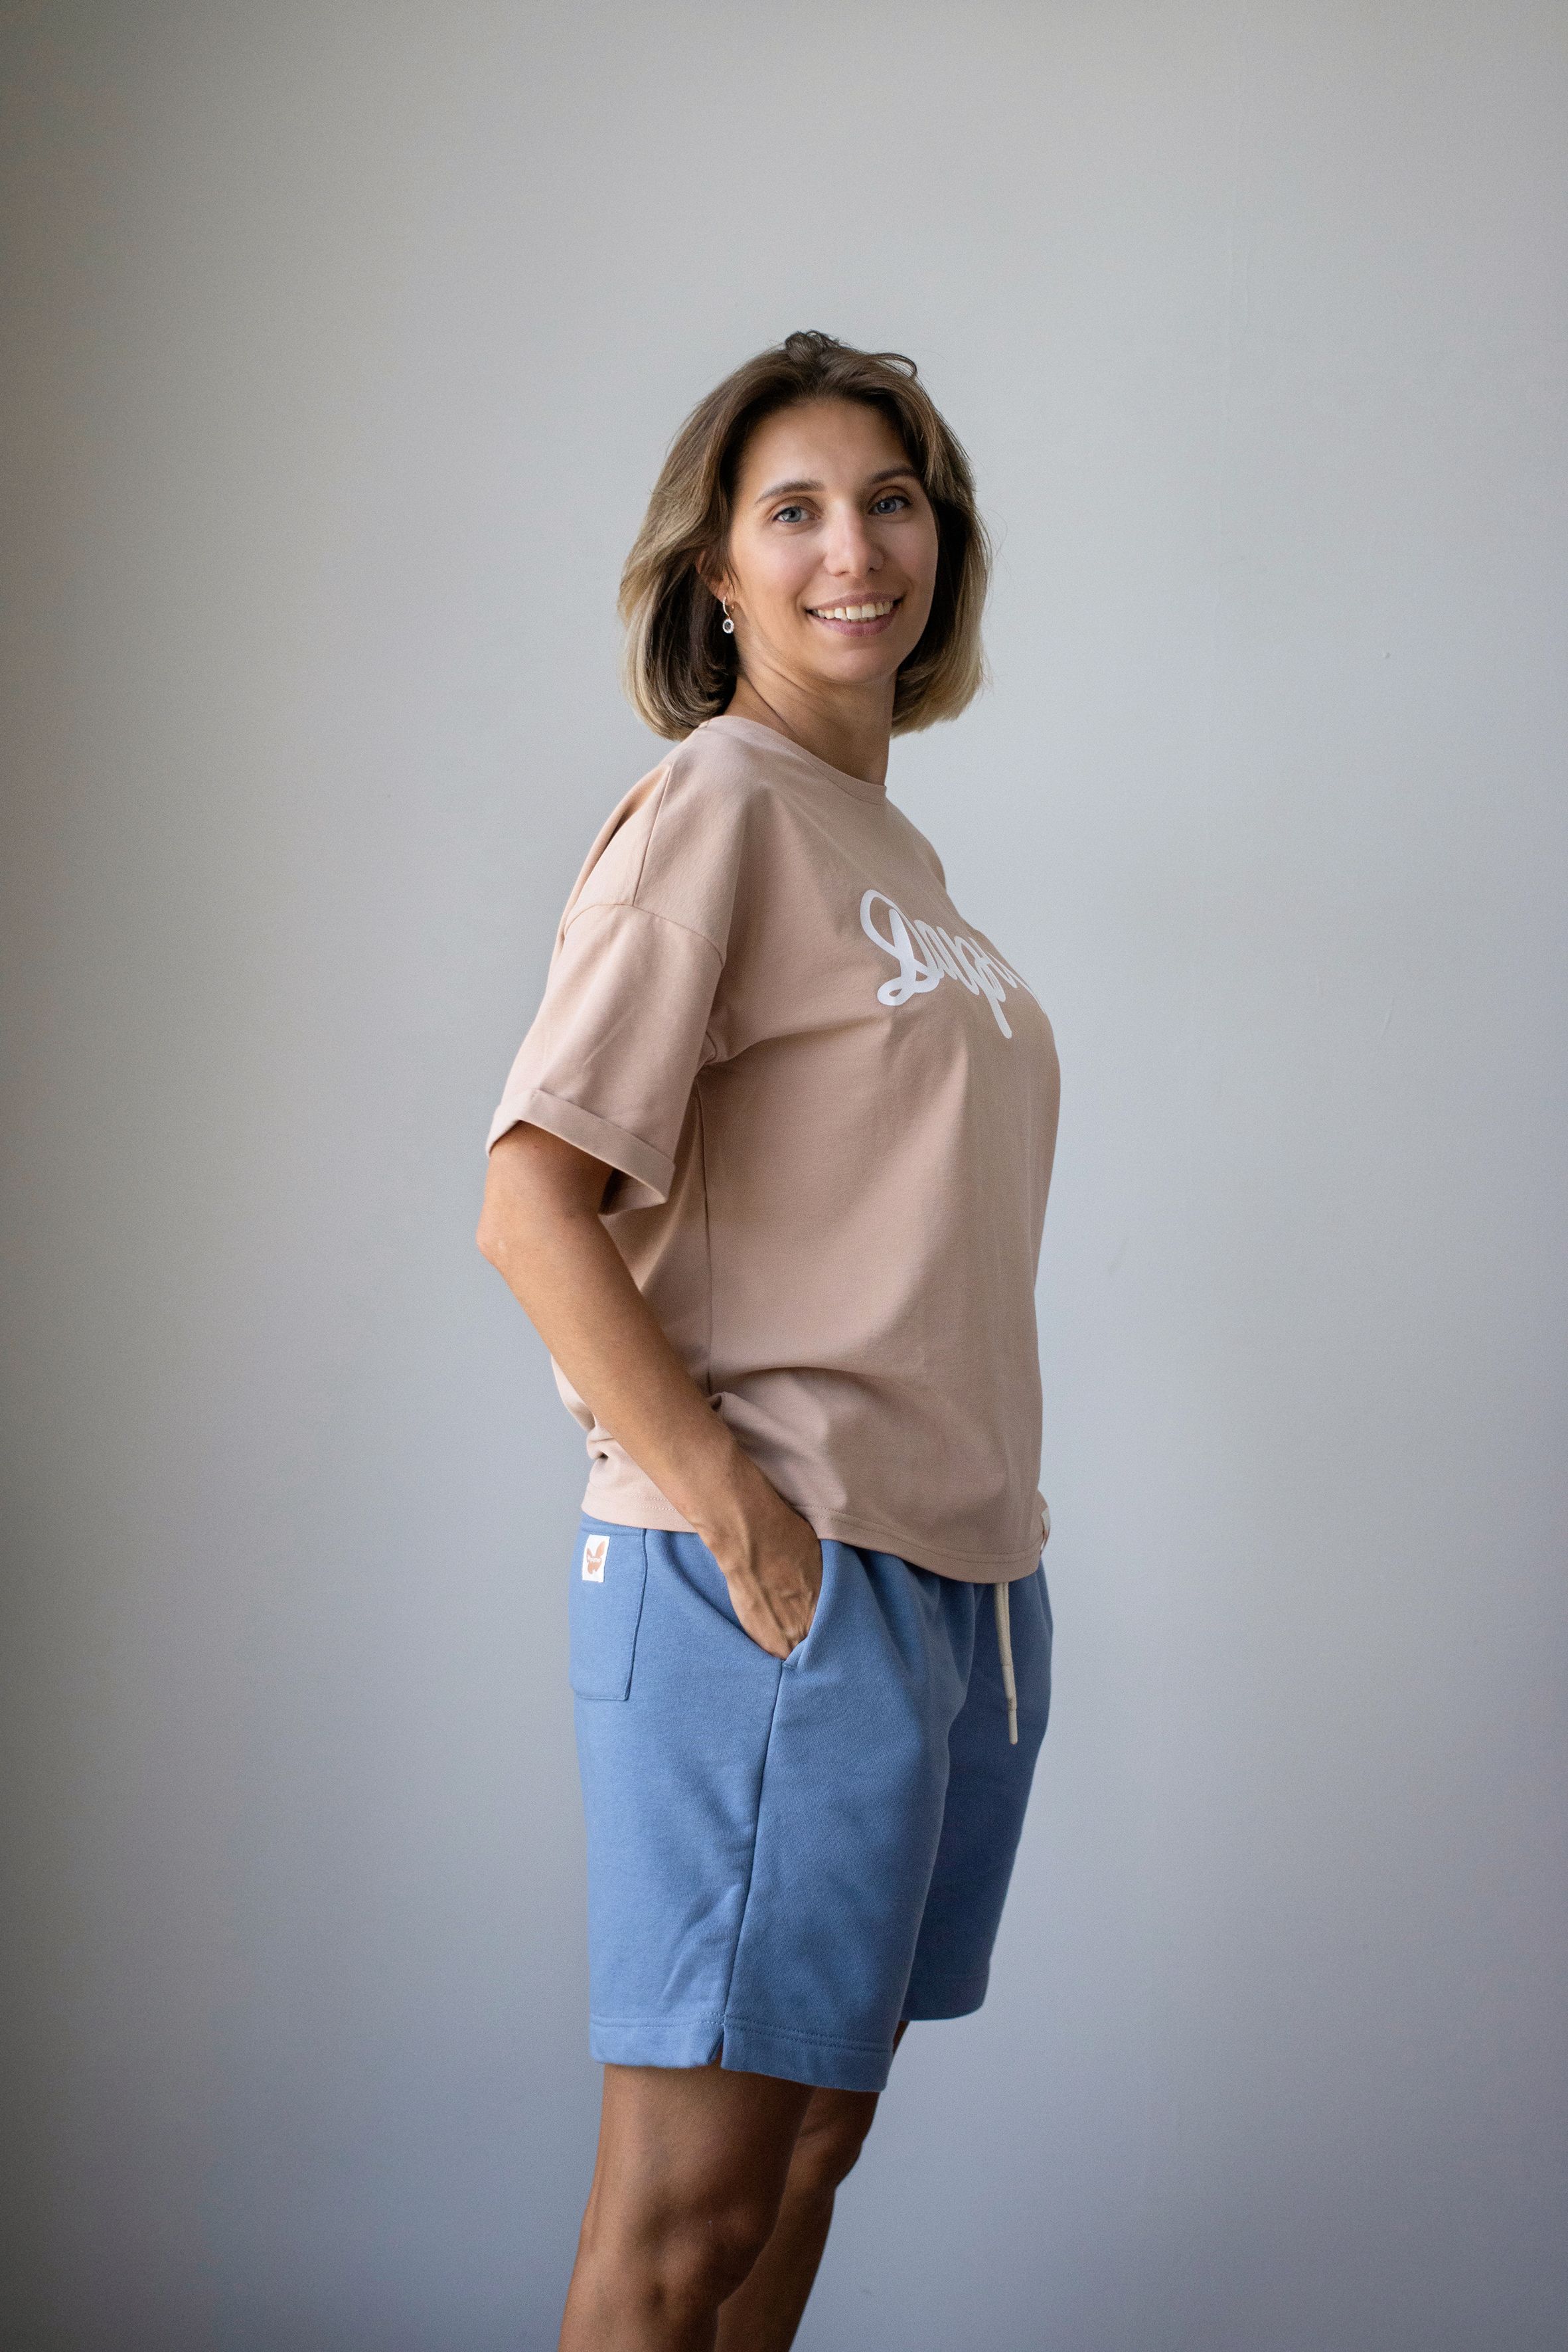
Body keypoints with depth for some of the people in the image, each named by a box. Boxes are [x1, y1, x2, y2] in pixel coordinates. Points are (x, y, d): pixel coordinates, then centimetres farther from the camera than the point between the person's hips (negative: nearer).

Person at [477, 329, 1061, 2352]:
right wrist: (740, 1514, -19)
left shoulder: (898, 850, 18)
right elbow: (531, 1208, -17)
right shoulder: (716, 804, -8)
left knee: (812, 2146, 15)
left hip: (960, 1574, 9)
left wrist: (981, 1526, 13)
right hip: (778, 1581, -9)